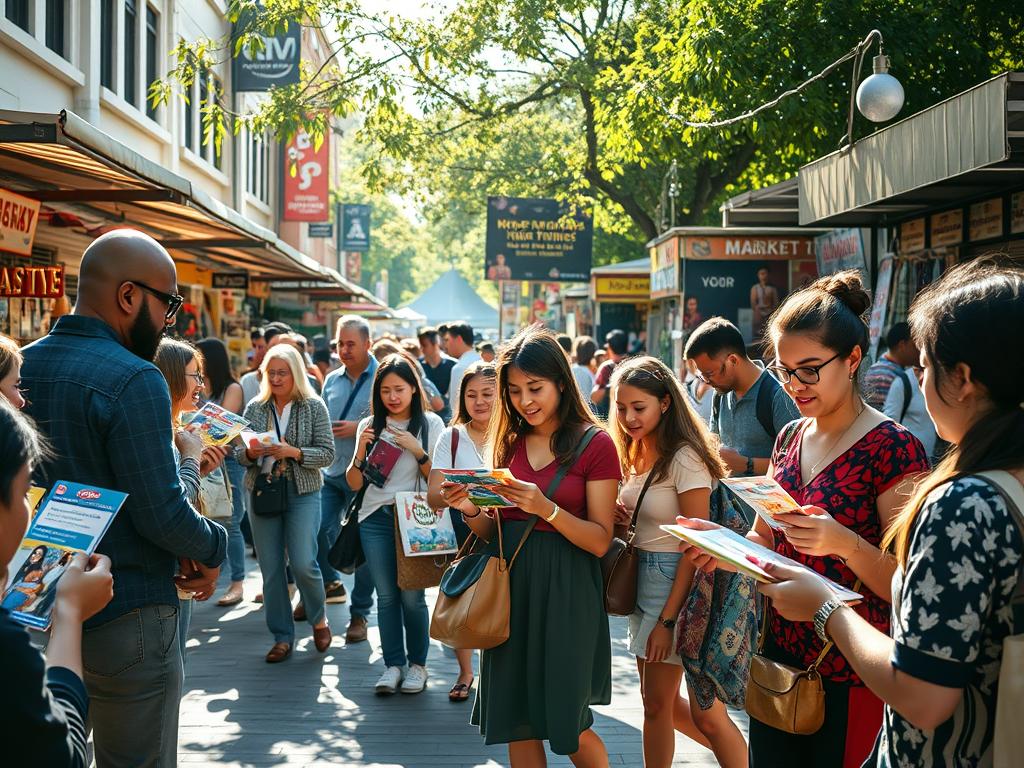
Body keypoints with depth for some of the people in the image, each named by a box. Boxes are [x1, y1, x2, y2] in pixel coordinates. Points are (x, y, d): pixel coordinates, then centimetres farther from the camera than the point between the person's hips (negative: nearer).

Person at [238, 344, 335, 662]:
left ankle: (319, 619, 16)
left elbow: (327, 454, -5)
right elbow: (239, 453, 8)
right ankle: (282, 636, 16)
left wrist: (293, 452, -19)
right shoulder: (255, 408, 7)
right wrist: (250, 452, -15)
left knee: (303, 564, -11)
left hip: (303, 493, -3)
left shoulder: (314, 407, -1)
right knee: (270, 569, 4)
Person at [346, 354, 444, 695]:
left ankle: (417, 663, 12)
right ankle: (393, 664, 14)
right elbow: (354, 484, 8)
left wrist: (417, 450, -14)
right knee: (386, 596, 4)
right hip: (375, 517, 3)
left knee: (411, 595, -4)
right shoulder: (370, 425, 8)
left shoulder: (431, 424, 0)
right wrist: (360, 453, -9)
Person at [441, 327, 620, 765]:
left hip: (565, 588, -5)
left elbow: (600, 541, -10)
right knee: (517, 723, 10)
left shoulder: (595, 444, -7)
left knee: (568, 728, 4)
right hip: (510, 581, 5)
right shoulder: (509, 441, 9)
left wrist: (546, 508, -24)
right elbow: (492, 531, 11)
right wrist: (470, 509, -9)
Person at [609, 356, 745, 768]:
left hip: (680, 584, -8)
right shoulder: (636, 454, 9)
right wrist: (620, 518, -3)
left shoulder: (685, 458, -16)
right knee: (656, 703, 14)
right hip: (645, 579, 8)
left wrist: (668, 619, -18)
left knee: (705, 714, -3)